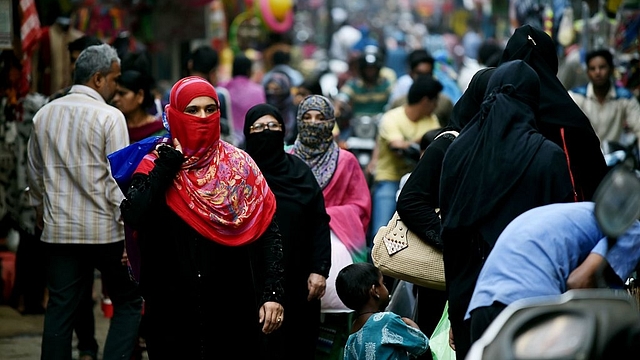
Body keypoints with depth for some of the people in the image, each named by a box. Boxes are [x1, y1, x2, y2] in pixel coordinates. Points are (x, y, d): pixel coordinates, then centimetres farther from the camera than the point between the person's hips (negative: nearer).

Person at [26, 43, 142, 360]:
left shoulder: (44, 115, 8)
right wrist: (129, 230, -10)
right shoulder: (109, 117, -10)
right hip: (105, 231, -5)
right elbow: (119, 180, -13)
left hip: (58, 230, 5)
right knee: (128, 304, 7)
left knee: (60, 310, 9)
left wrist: (41, 210, 35)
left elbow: (35, 173, 20)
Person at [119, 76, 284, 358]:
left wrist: (273, 294, -8)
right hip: (175, 308, -1)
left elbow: (269, 234, 0)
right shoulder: (157, 167, 0)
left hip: (234, 306, 1)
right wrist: (169, 162, -14)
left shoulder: (240, 165, 2)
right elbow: (133, 216, -19)